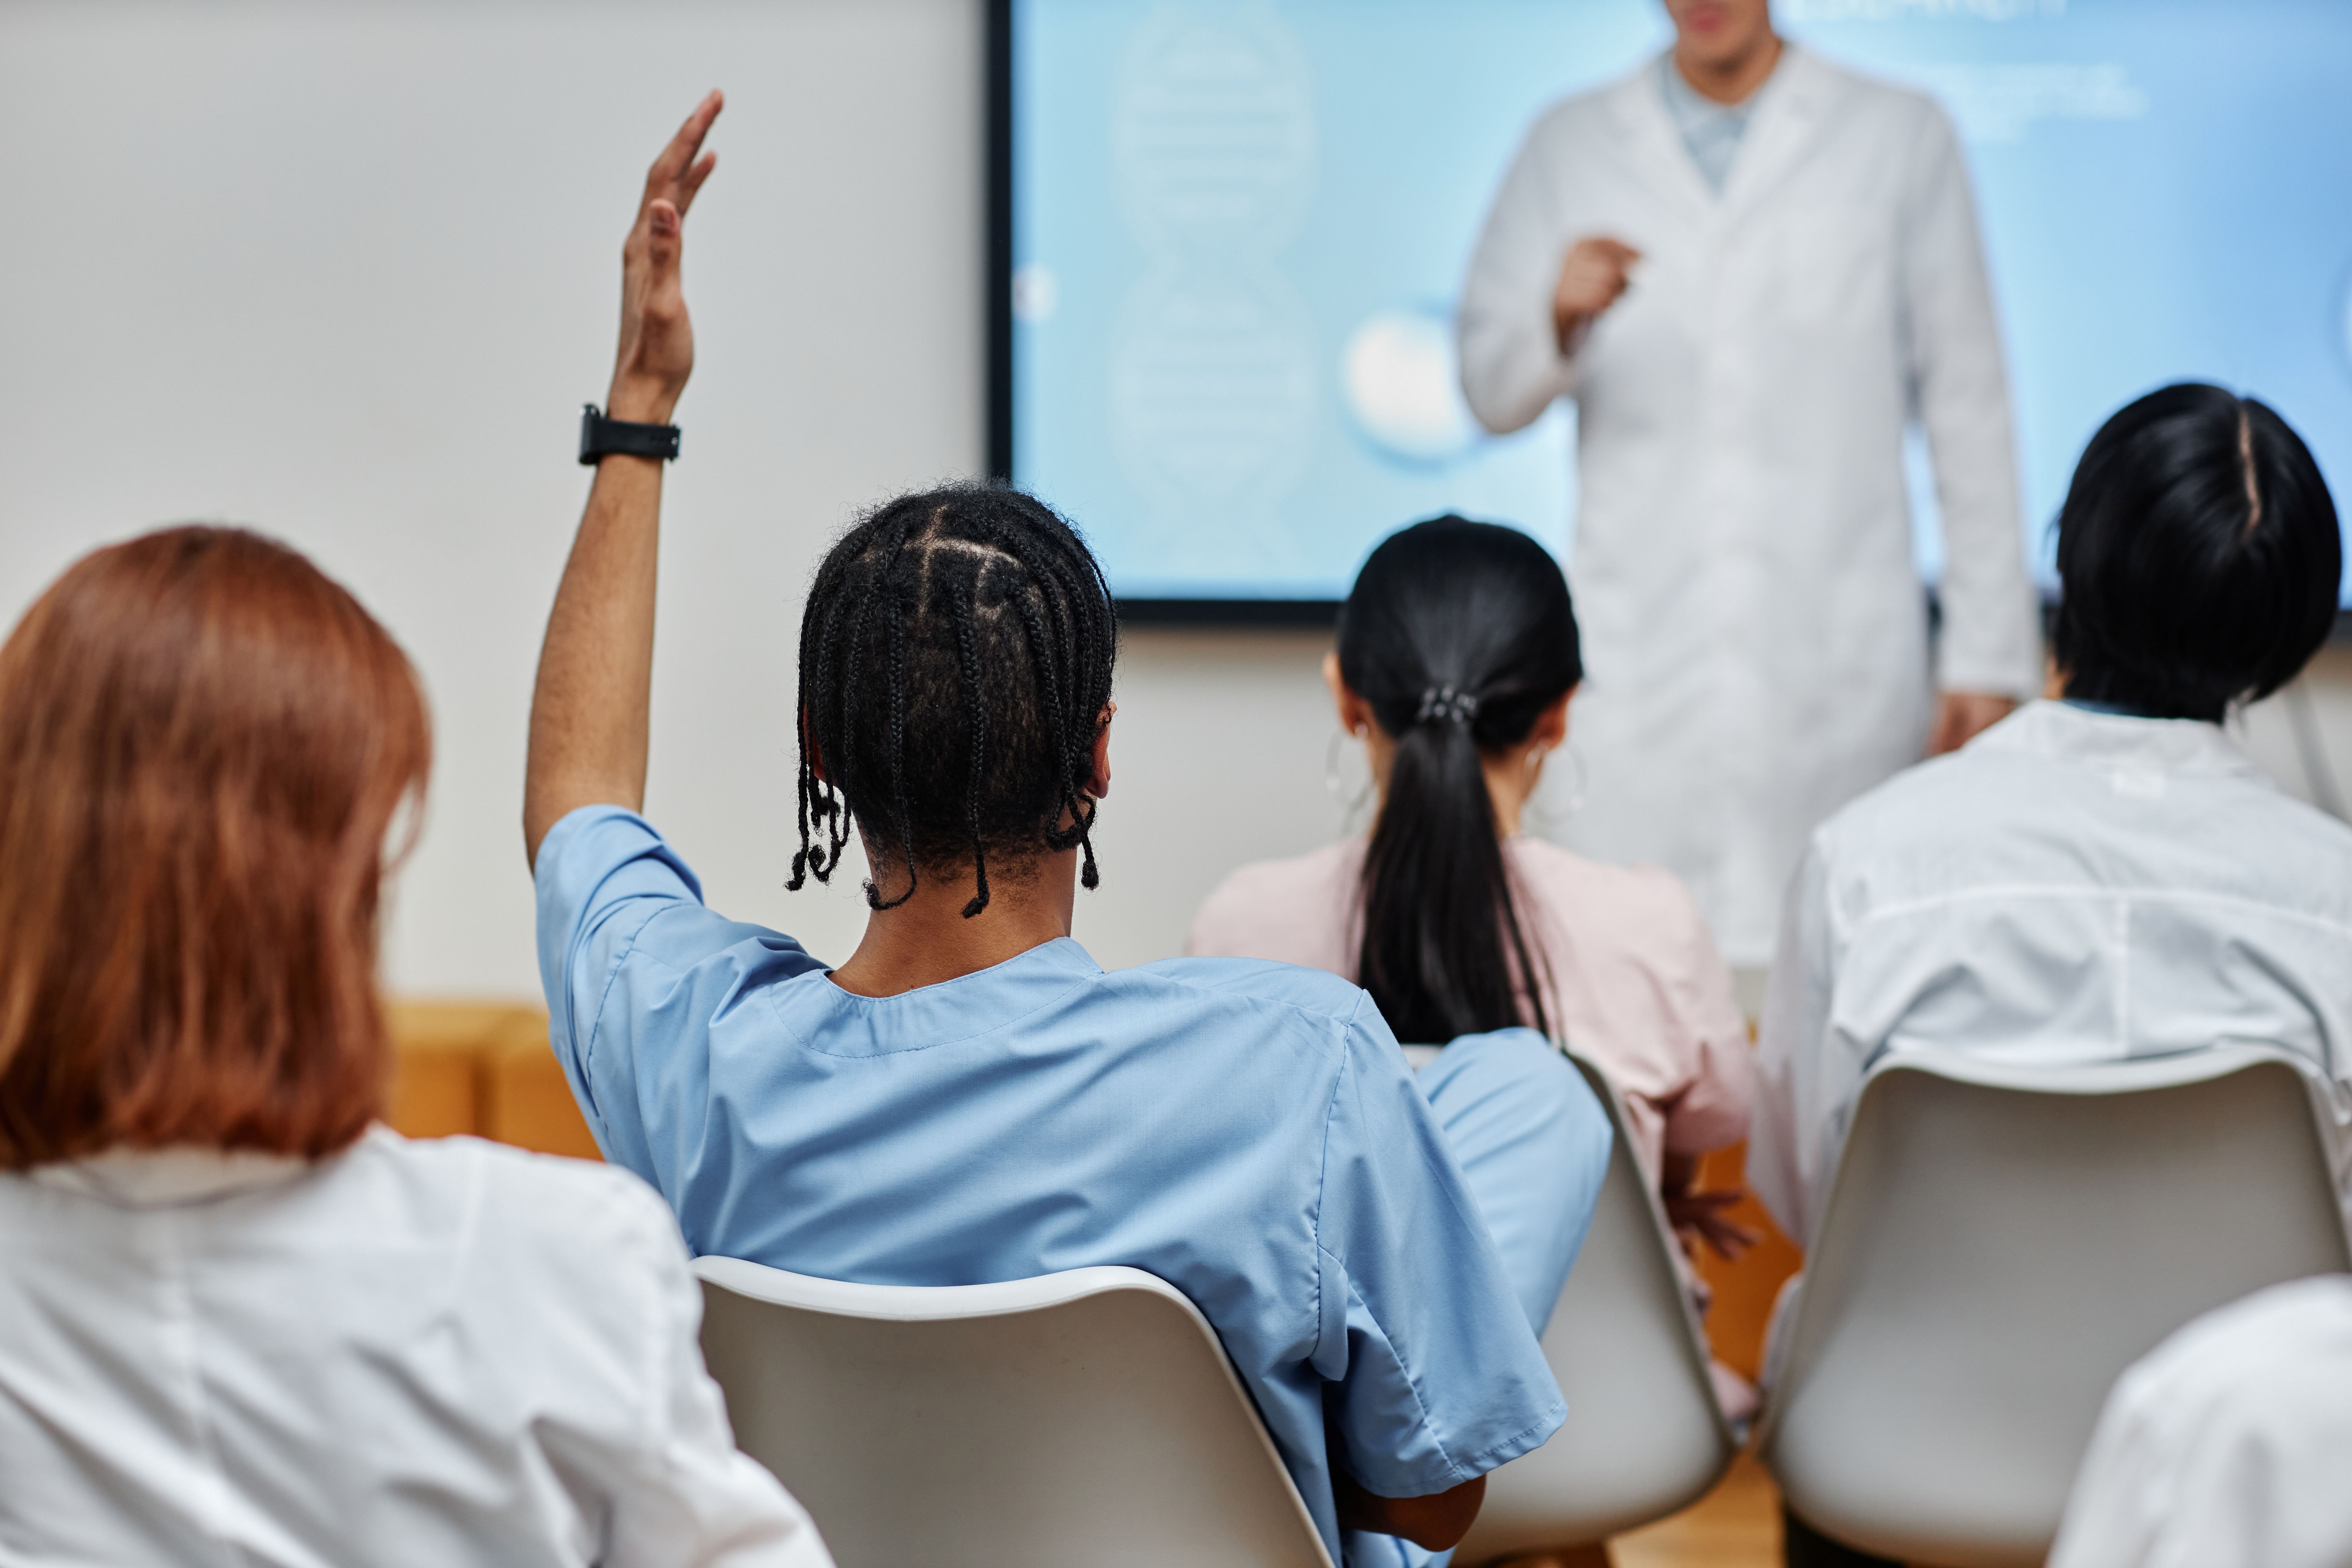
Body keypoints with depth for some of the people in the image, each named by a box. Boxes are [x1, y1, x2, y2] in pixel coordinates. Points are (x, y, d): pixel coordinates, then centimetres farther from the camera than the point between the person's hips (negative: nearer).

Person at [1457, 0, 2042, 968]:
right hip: (1637, 662, 1)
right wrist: (1559, 317, -11)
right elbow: (1490, 395, 12)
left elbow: (1969, 412, 8)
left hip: (1836, 664, -1)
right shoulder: (1570, 147, 13)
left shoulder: (1901, 140, 10)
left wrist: (1989, 652, 3)